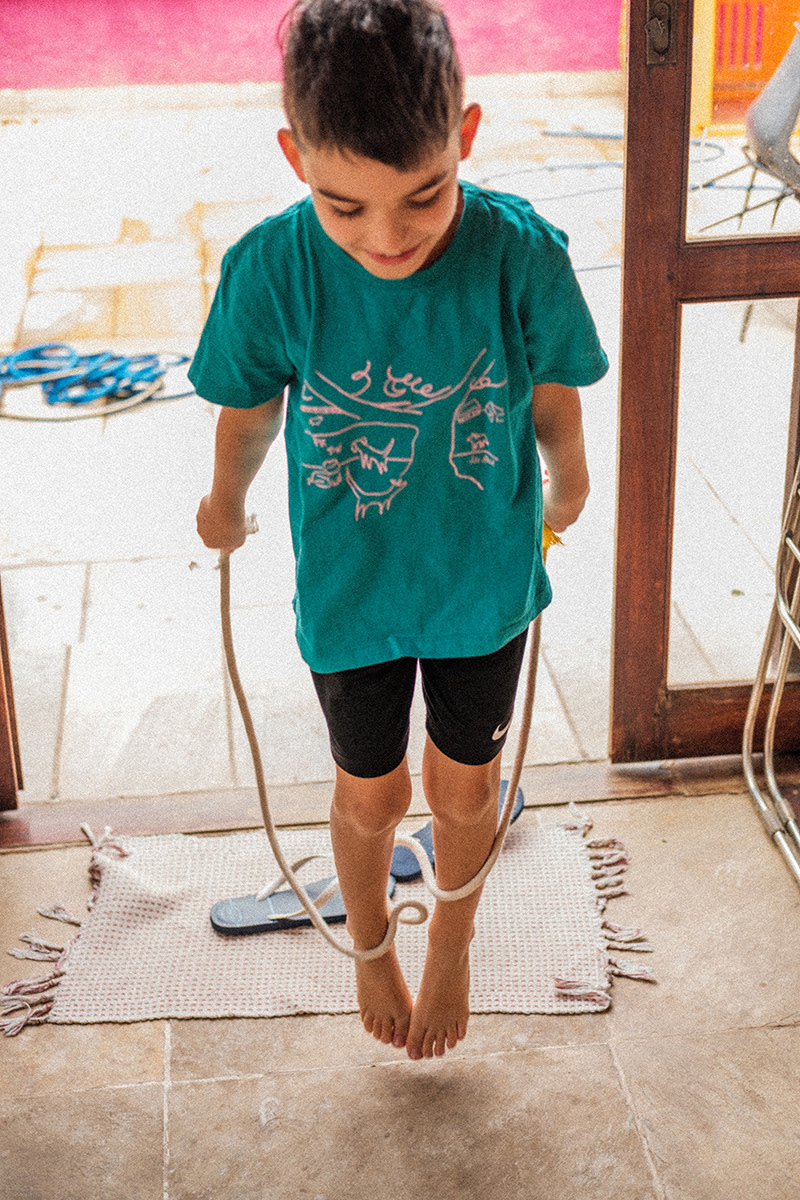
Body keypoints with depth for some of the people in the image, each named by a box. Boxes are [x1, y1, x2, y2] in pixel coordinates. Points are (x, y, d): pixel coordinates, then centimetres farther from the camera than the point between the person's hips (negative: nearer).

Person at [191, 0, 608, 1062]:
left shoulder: (523, 255, -24)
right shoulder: (271, 270, -24)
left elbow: (552, 398, -4)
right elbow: (249, 411, -3)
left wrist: (567, 485, 14)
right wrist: (226, 503, 14)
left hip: (486, 580, 1)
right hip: (349, 592, 0)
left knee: (464, 787, 19)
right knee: (371, 793, 20)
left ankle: (453, 936, 52)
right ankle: (370, 943, 52)